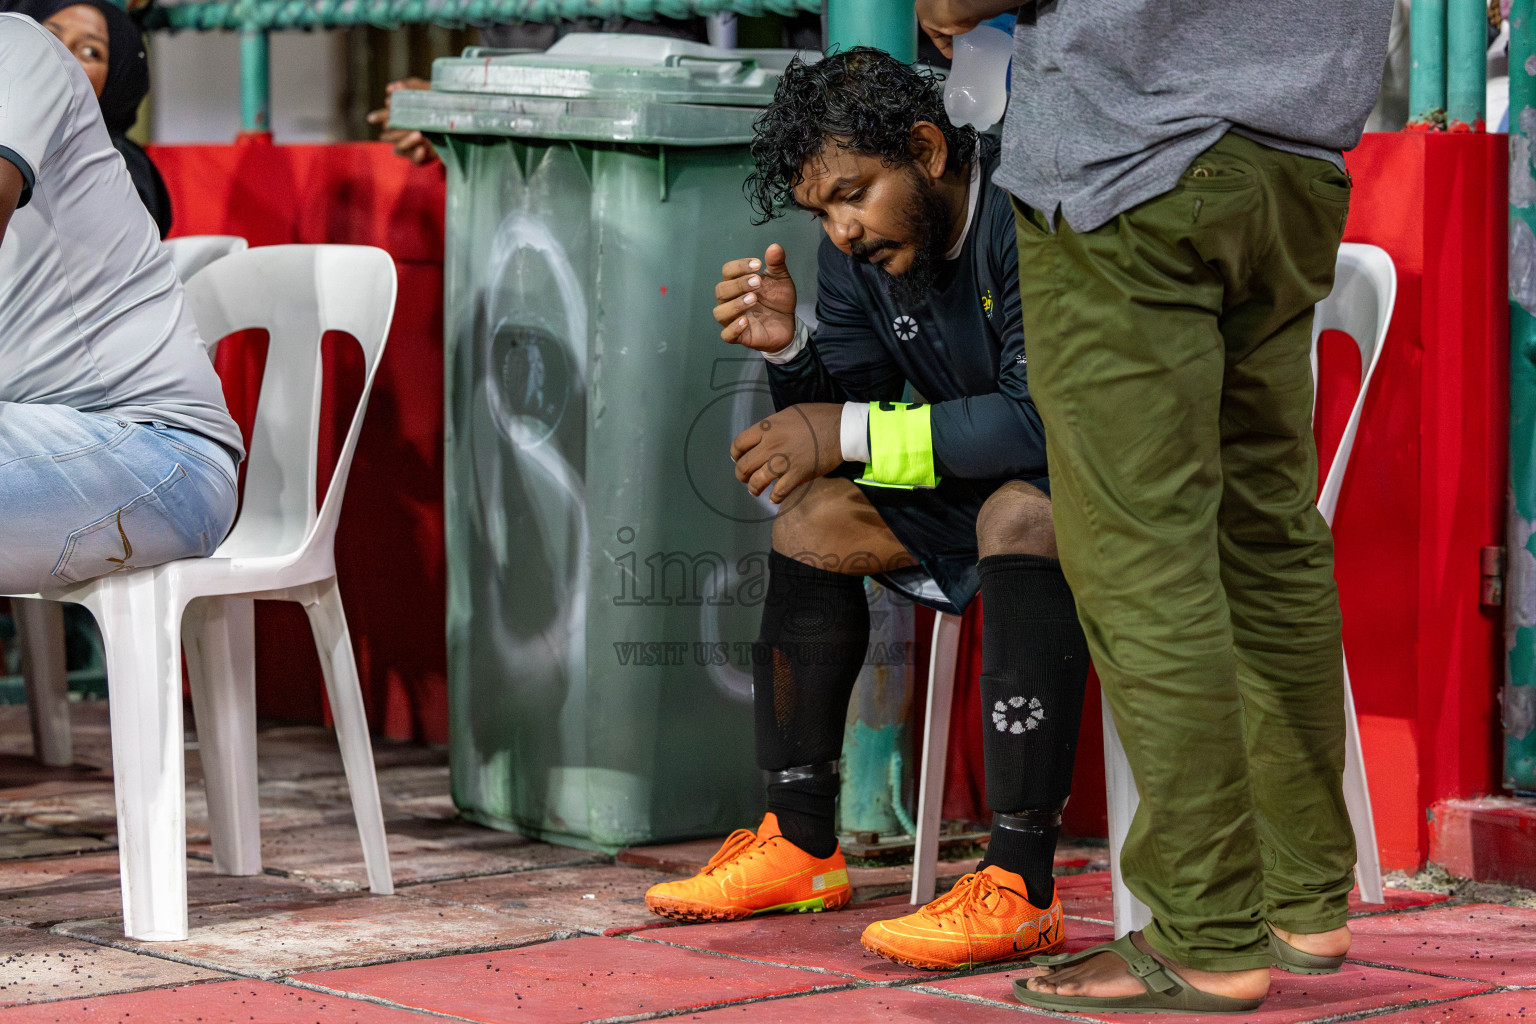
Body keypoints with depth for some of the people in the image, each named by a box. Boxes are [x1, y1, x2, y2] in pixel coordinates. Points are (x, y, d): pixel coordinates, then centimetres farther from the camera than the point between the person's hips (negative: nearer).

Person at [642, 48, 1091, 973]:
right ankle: (800, 845, 3)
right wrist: (789, 350, -17)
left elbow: (1043, 420, -33)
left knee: (1019, 514, -36)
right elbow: (838, 402, 5)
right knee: (817, 511, -2)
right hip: (981, 487, 9)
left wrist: (848, 432, -26)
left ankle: (1020, 888, -39)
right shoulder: (863, 250, 1)